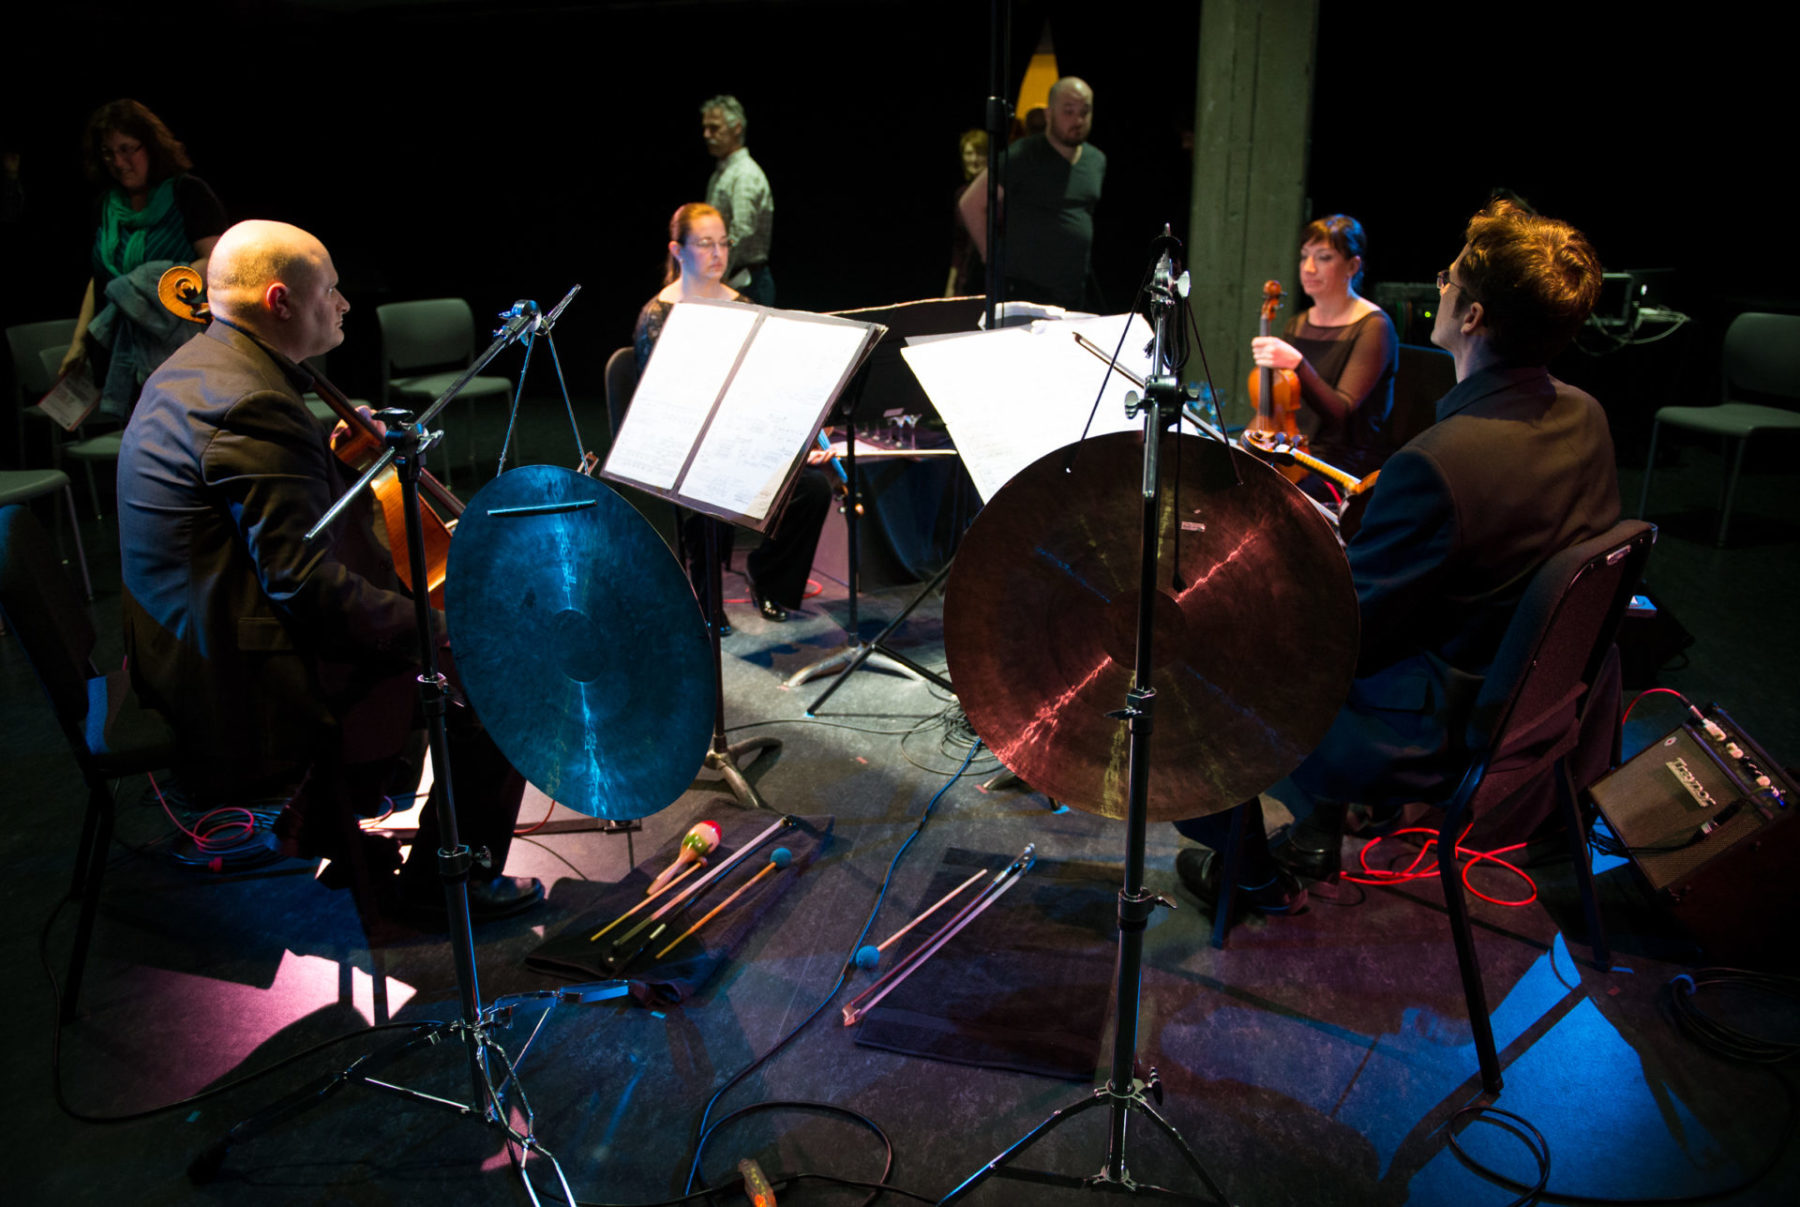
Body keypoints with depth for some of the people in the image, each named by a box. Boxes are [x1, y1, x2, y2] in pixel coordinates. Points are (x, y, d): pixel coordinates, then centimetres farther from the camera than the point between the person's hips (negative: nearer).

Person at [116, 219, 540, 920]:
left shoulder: (195, 369, 10)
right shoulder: (252, 404, -24)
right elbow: (308, 584, -28)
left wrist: (338, 458, 13)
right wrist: (433, 627, -19)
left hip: (192, 651, 11)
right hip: (250, 686, -11)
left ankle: (353, 839, 37)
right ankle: (449, 880, 10)